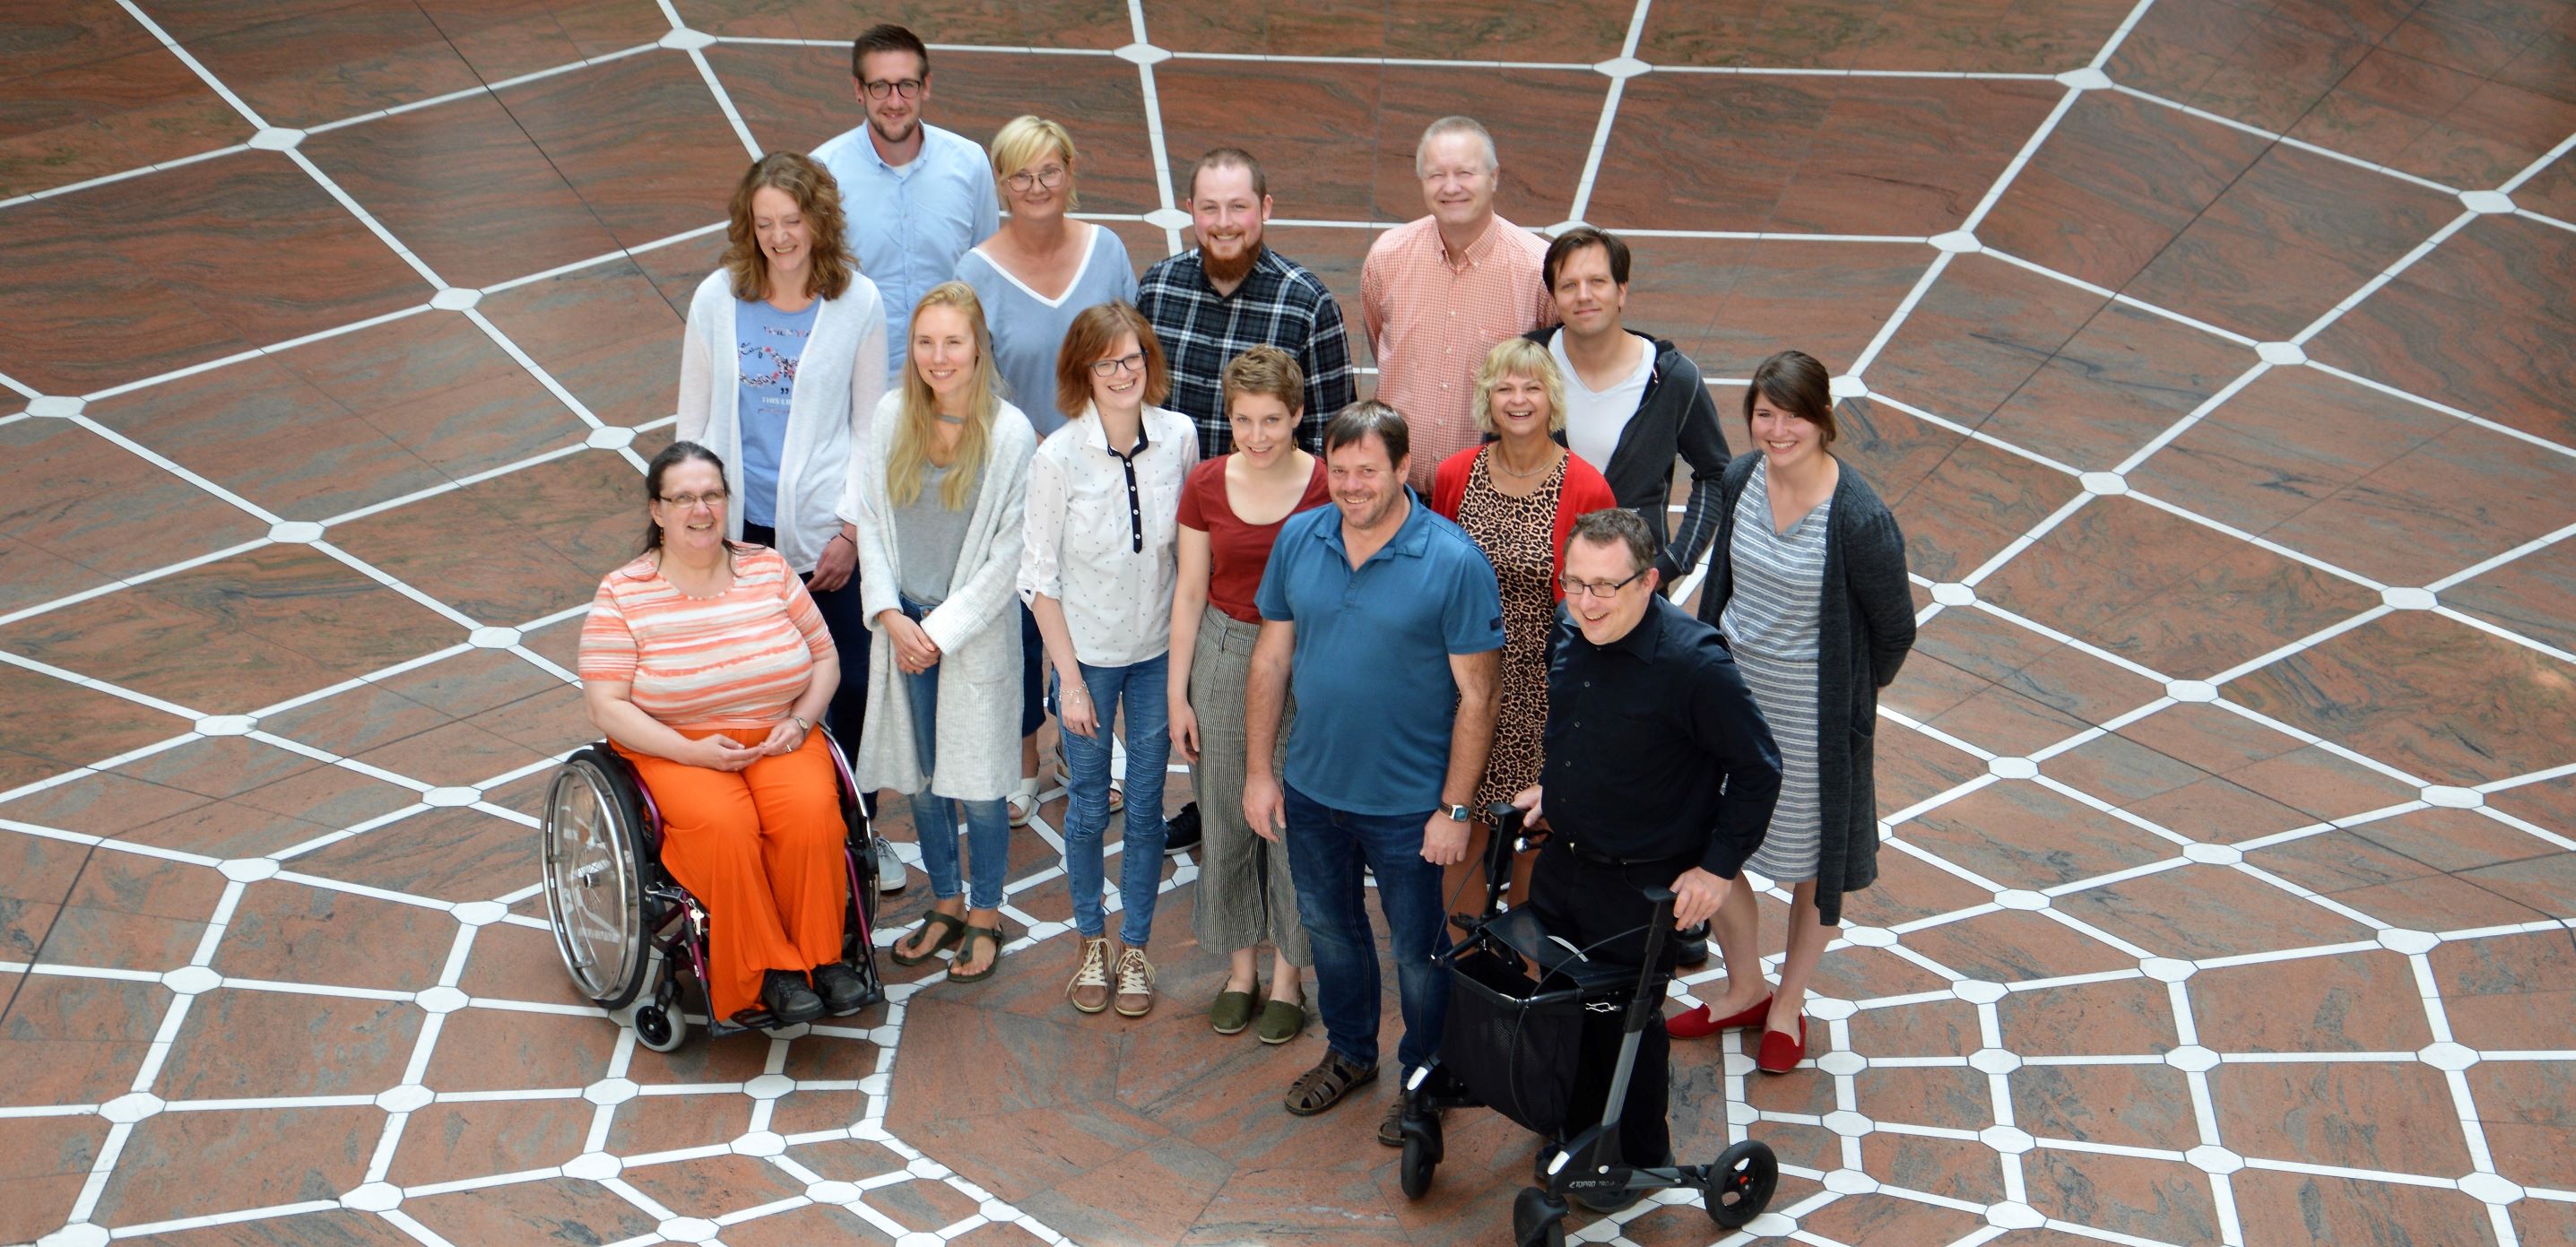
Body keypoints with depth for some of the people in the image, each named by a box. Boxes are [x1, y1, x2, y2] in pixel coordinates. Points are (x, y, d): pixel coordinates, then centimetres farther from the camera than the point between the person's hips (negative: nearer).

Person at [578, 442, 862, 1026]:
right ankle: (768, 969, -18)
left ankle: (822, 954, -12)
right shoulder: (622, 595, -2)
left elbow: (825, 658, 12)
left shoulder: (769, 569, 8)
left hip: (779, 739, 2)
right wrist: (691, 752, -18)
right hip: (675, 749, -2)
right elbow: (605, 705, -8)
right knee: (723, 825, -33)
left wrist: (798, 723, -7)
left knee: (811, 811, -29)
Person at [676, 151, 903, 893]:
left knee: (850, 684, 5)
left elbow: (870, 426, 2)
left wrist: (850, 530, -4)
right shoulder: (717, 299, 0)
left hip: (822, 526, -1)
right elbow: (693, 420, 8)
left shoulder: (857, 304, -3)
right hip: (738, 524, 1)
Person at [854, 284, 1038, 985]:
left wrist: (942, 630, -12)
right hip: (903, 627, 4)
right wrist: (890, 615, -6)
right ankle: (945, 903, 32)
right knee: (919, 779, 14)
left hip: (976, 632, -4)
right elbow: (869, 520, 4)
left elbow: (1010, 553, -10)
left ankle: (985, 919, 21)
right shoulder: (891, 417, -1)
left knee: (977, 785, 2)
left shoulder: (1010, 434, -12)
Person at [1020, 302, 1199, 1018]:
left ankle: (1135, 947, 27)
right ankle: (1091, 940, 32)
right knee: (1088, 807, 11)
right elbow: (1039, 577, -9)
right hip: (1088, 653, -2)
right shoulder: (1058, 458, -16)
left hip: (1160, 650, 2)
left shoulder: (1179, 438, -8)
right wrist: (1069, 678, -10)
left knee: (1146, 808, 10)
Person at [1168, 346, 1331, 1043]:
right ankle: (1240, 967, 30)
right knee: (1226, 817, 12)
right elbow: (1190, 594, 4)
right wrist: (1178, 693, 4)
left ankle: (1288, 976, 23)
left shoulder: (1328, 487, -11)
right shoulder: (1206, 485, -2)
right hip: (1224, 656, 3)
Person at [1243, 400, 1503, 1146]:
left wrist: (1455, 808, -14)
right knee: (1328, 929, 23)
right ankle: (1349, 1053, 46)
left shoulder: (1454, 563, -18)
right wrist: (1259, 770, 3)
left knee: (1417, 950, 12)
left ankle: (1425, 1079, 35)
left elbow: (1476, 694, -14)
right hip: (1310, 787, 5)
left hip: (1407, 802, -4)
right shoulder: (1298, 540, -5)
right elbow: (1271, 659, 4)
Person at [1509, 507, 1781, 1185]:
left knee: (1626, 1023, 12)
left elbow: (1757, 770, -18)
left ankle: (1638, 1159, 36)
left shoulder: (1693, 663, -28)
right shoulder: (1570, 628, -7)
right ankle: (1576, 1128, 48)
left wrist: (1719, 868, -16)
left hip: (1644, 887, -6)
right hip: (1561, 862, 6)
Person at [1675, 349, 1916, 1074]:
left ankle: (1788, 1008, 38)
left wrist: (1850, 697, 4)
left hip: (1811, 712, -5)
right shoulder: (1739, 481, -8)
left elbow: (1894, 628, -10)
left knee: (1812, 864, 15)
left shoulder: (1859, 519, -24)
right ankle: (1744, 988, 39)